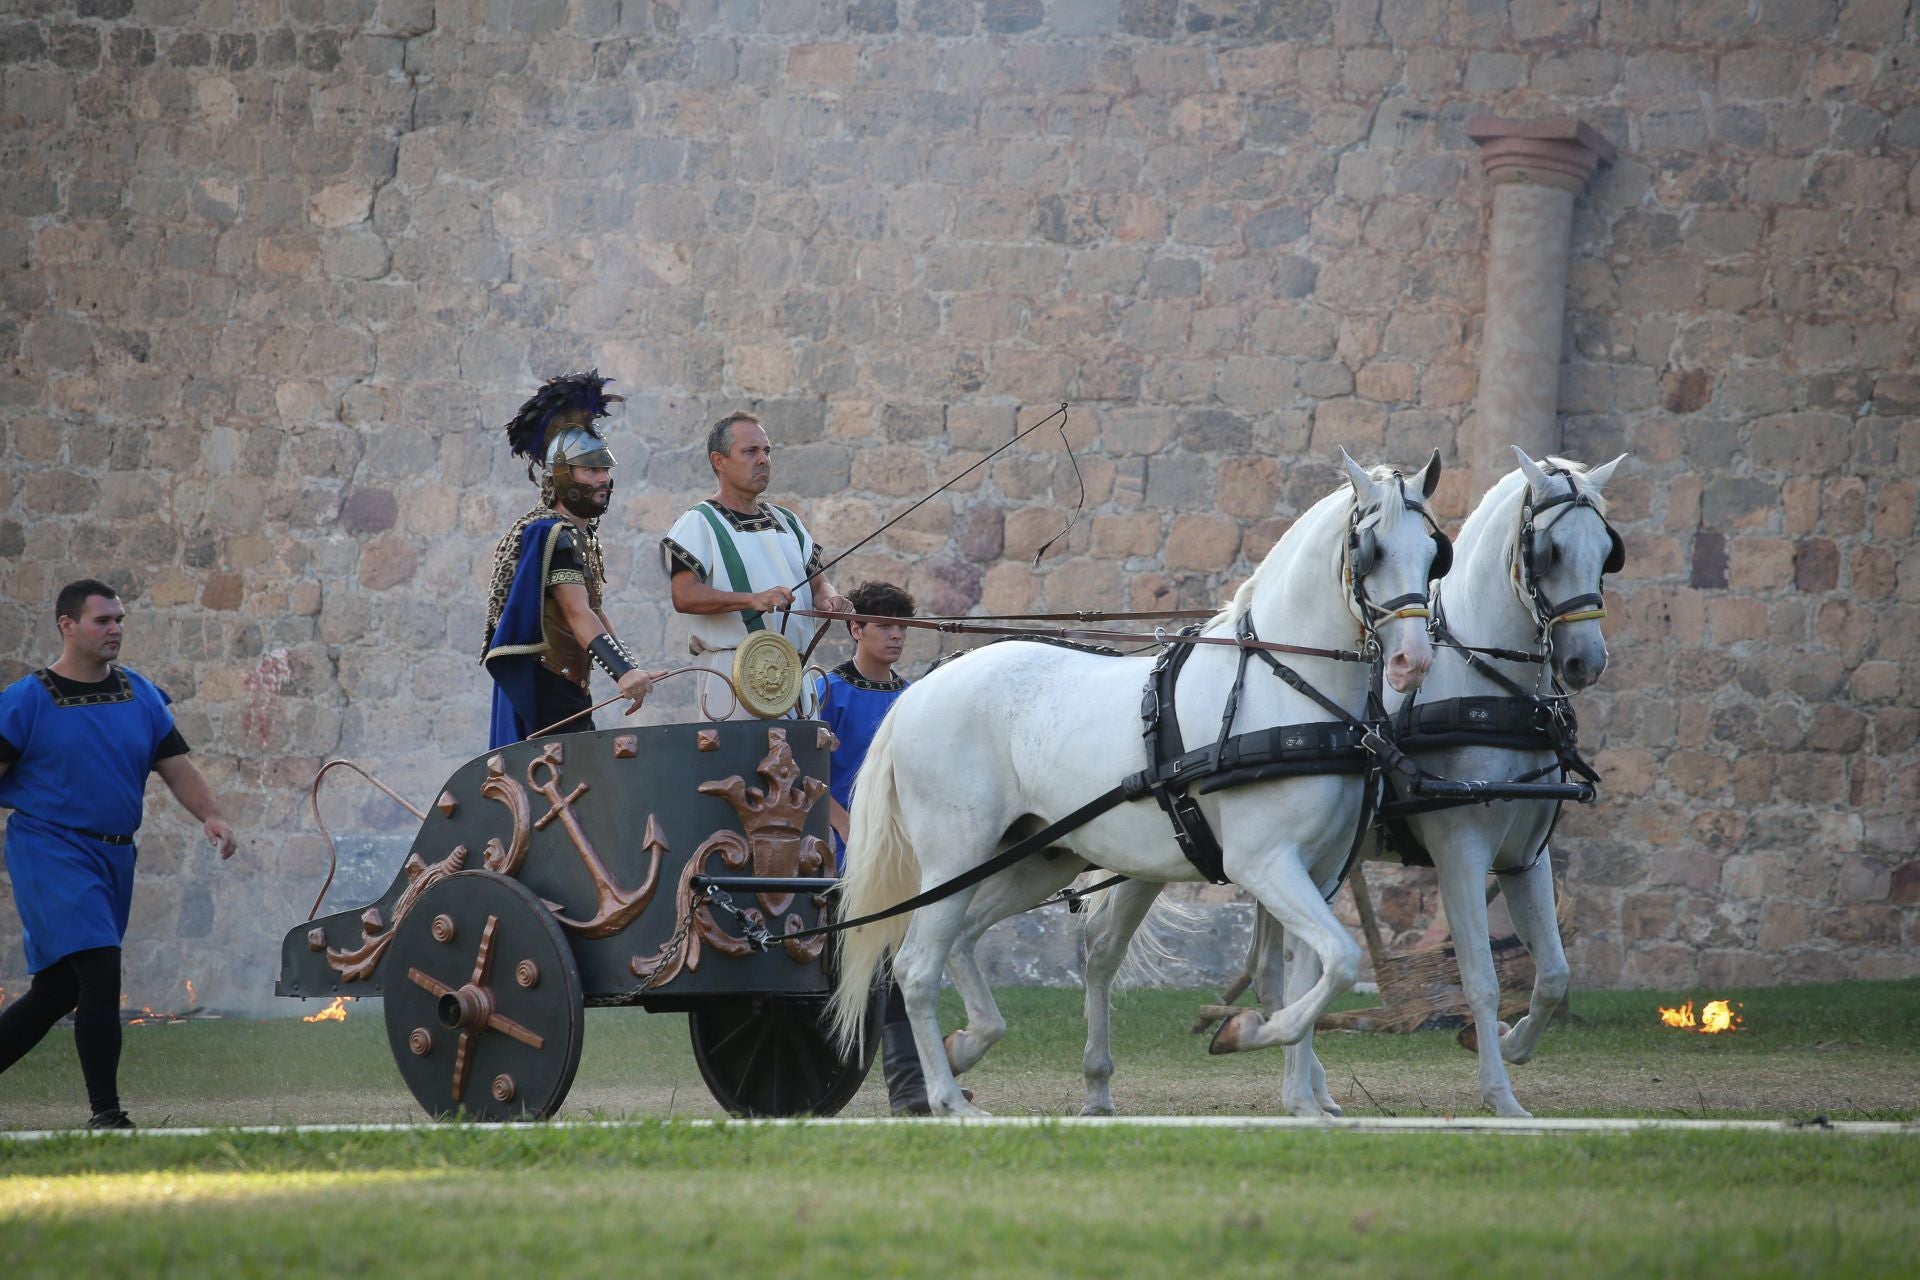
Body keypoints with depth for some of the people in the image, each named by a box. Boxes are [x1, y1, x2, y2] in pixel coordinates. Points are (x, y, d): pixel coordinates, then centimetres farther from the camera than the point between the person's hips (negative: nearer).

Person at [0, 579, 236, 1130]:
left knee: (58, 990, 9)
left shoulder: (141, 696, 10)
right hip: (50, 850, -6)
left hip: (115, 854, 6)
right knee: (101, 968, -19)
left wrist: (210, 814, -8)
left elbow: (176, 767, 10)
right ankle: (105, 1114, -16)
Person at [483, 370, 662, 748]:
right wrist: (623, 672, -39)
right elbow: (578, 614, -27)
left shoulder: (583, 534, 17)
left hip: (569, 686, 10)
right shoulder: (552, 535, -15)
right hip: (545, 692, -10)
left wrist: (633, 672, 14)